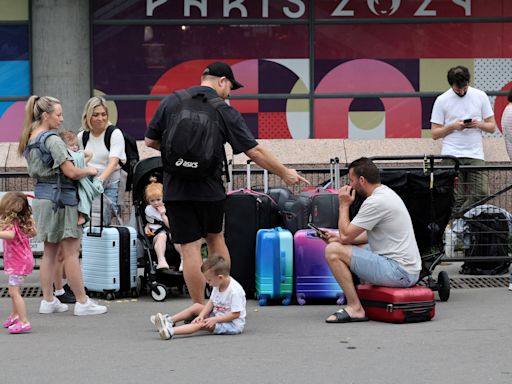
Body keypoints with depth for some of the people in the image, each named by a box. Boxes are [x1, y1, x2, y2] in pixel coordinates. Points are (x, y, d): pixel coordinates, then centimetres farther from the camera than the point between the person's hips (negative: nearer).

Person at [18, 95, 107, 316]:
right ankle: (82, 303, 0)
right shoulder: (52, 140, -16)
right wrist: (89, 171, -1)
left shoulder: (30, 140, 11)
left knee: (50, 251, 14)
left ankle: (48, 301, 16)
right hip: (59, 197, -9)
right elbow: (70, 172, -19)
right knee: (71, 251, -4)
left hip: (41, 196, 9)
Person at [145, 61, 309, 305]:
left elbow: (150, 141, 7)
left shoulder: (170, 102, 1)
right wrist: (285, 174, 7)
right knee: (215, 238, 21)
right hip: (210, 188, 0)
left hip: (176, 188, 0)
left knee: (190, 247, 1)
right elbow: (255, 152, -4)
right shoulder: (224, 111, -4)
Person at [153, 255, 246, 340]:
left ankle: (171, 331, -39)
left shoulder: (235, 291, -27)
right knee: (197, 306, 7)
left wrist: (214, 320, -27)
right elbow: (211, 302, 6)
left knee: (202, 324, -27)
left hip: (233, 323, -10)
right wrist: (201, 315, -11)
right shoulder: (218, 285, 2)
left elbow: (236, 314, -26)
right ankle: (170, 320, 7)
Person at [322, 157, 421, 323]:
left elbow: (346, 236, -15)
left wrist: (344, 205, -2)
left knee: (333, 251, -14)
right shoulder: (386, 193, 14)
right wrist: (338, 237, 16)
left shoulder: (376, 202, -18)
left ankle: (355, 308, -9)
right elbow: (370, 234, 25)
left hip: (398, 272, -10)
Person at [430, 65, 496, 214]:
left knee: (481, 194, -9)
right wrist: (453, 126, -13)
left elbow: (492, 126, 10)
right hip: (452, 156, -2)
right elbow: (435, 134, 3)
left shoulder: (480, 96, 8)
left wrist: (479, 124, -11)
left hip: (475, 155, 2)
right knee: (457, 198, -7)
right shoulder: (442, 100, 3)